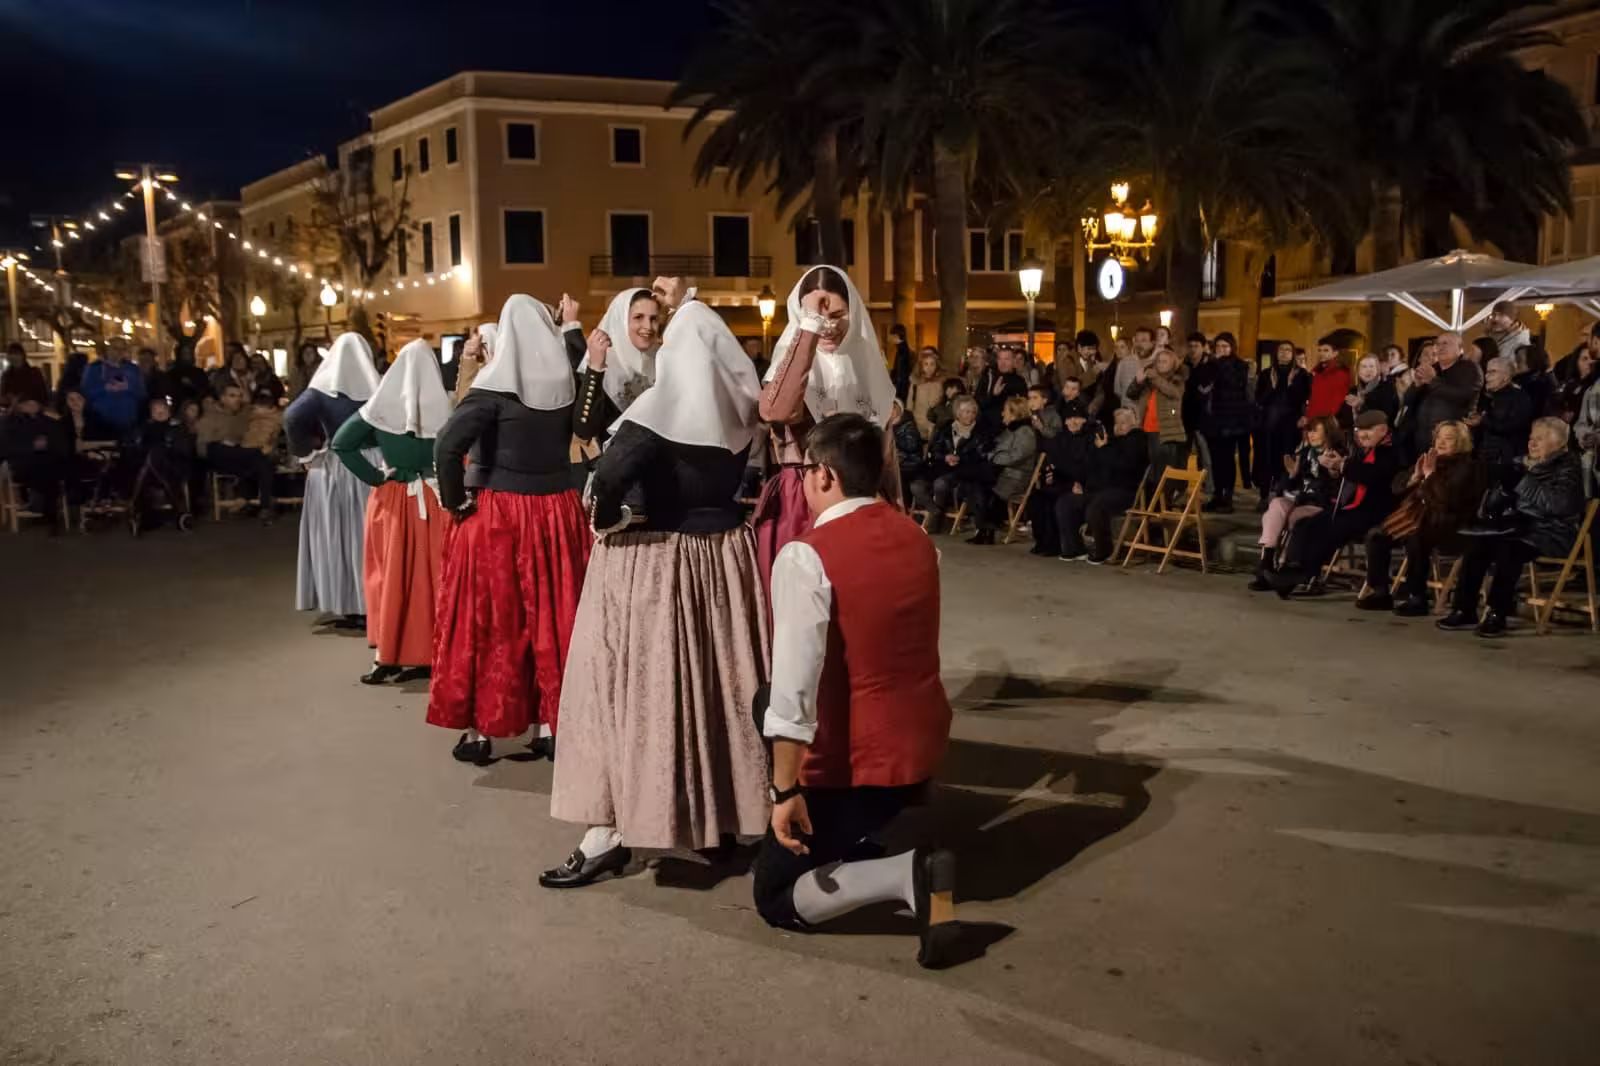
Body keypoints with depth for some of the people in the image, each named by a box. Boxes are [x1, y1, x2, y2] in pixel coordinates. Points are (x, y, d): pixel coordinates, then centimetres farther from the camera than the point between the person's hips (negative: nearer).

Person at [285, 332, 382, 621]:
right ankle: (369, 604, 9)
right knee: (368, 534, 7)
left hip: (333, 468, -1)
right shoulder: (375, 385, -1)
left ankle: (346, 606, 10)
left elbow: (292, 417, -15)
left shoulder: (324, 386, -4)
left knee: (339, 535, 7)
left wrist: (306, 451, -3)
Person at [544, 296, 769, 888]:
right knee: (721, 681, 16)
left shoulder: (662, 407, -15)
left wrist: (605, 519, -10)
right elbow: (716, 350, 26)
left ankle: (610, 834, 5)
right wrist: (687, 307, 32)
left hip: (653, 563, -6)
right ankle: (729, 813, 27)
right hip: (725, 556, 6)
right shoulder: (740, 408, 3)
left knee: (635, 687, 1)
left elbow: (610, 471, -28)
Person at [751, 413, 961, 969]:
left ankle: (907, 873, -15)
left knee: (776, 897, 6)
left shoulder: (806, 557, -21)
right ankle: (859, 839, 24)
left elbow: (794, 689, -25)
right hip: (925, 744, 8)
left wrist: (784, 791, -19)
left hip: (852, 762, -8)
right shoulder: (918, 538, 2)